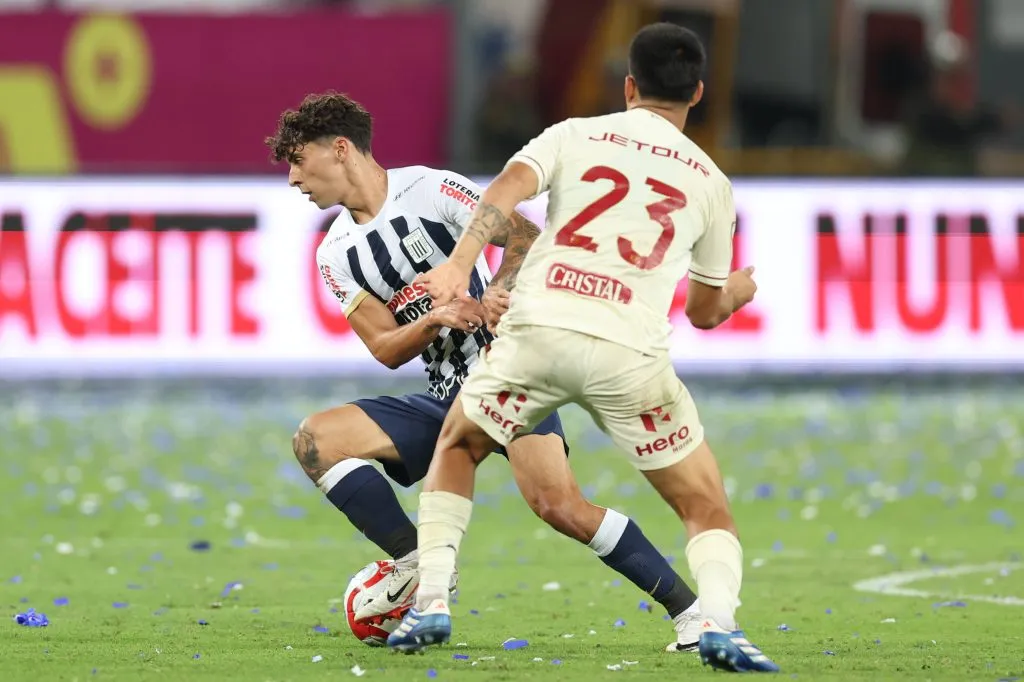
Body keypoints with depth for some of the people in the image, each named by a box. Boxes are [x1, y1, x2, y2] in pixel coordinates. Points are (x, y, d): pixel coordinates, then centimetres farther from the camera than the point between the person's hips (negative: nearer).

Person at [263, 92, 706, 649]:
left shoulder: (430, 189, -5)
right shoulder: (336, 255, 10)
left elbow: (526, 238, -8)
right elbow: (387, 350, 2)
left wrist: (498, 291, -27)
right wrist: (436, 318, -18)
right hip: (445, 401, 7)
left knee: (557, 504, -26)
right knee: (314, 439, -11)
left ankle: (688, 609, -18)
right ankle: (417, 564, -13)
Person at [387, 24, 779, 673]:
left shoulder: (574, 136, 15)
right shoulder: (711, 182, 17)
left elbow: (508, 187, -7)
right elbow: (705, 311, 26)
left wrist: (459, 265, -18)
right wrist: (738, 290, 49)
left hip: (538, 329, 1)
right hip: (631, 352, -1)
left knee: (456, 448, 28)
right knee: (707, 507, 12)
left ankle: (431, 603, 15)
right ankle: (719, 620, -15)